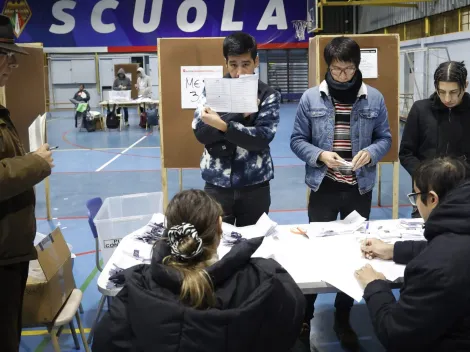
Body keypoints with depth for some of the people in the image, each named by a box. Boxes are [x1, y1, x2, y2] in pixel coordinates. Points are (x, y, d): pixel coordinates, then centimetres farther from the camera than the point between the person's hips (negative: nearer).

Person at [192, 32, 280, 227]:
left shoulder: (268, 95, -1)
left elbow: (261, 138, -14)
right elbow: (200, 132, -8)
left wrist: (223, 125, -25)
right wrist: (240, 114, -17)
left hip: (254, 186, 0)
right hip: (217, 184, 1)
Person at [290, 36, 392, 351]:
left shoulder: (374, 98, -1)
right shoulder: (311, 98, -5)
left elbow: (385, 137, 5)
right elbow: (297, 140, -1)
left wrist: (371, 152, -15)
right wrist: (320, 155, -18)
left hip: (360, 187, 2)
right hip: (323, 186, -1)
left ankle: (343, 318, 29)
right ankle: (304, 314, 26)